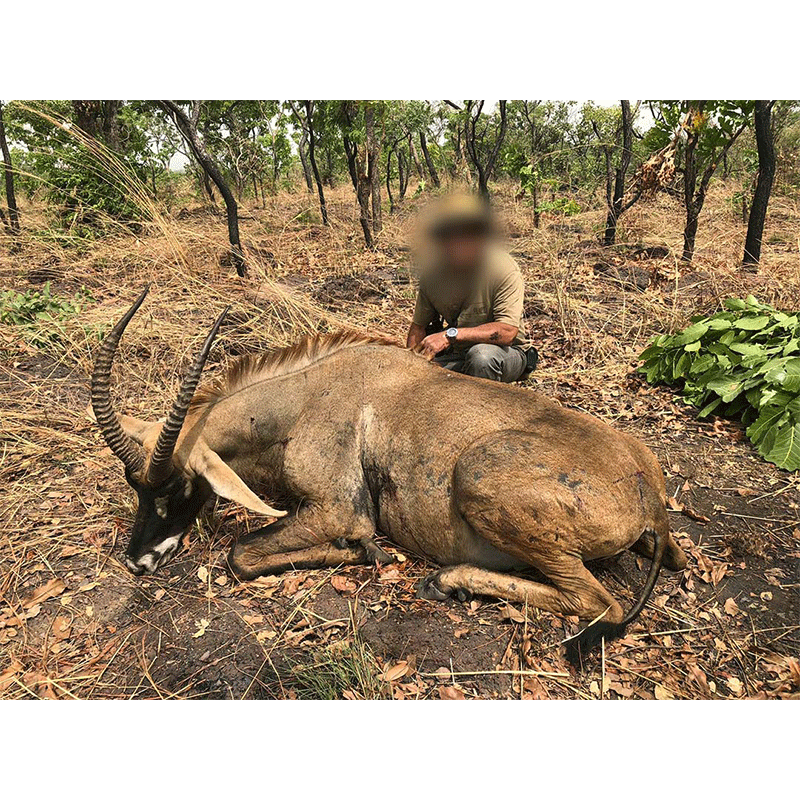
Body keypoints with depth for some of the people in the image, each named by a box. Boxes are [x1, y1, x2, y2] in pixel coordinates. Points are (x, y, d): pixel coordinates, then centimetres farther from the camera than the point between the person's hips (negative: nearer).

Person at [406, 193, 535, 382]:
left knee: (482, 354, -38)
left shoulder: (505, 270, -20)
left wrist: (450, 335, -34)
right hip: (456, 354, 3)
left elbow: (507, 332, -28)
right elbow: (418, 326, 5)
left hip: (506, 352, -3)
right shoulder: (432, 273, -6)